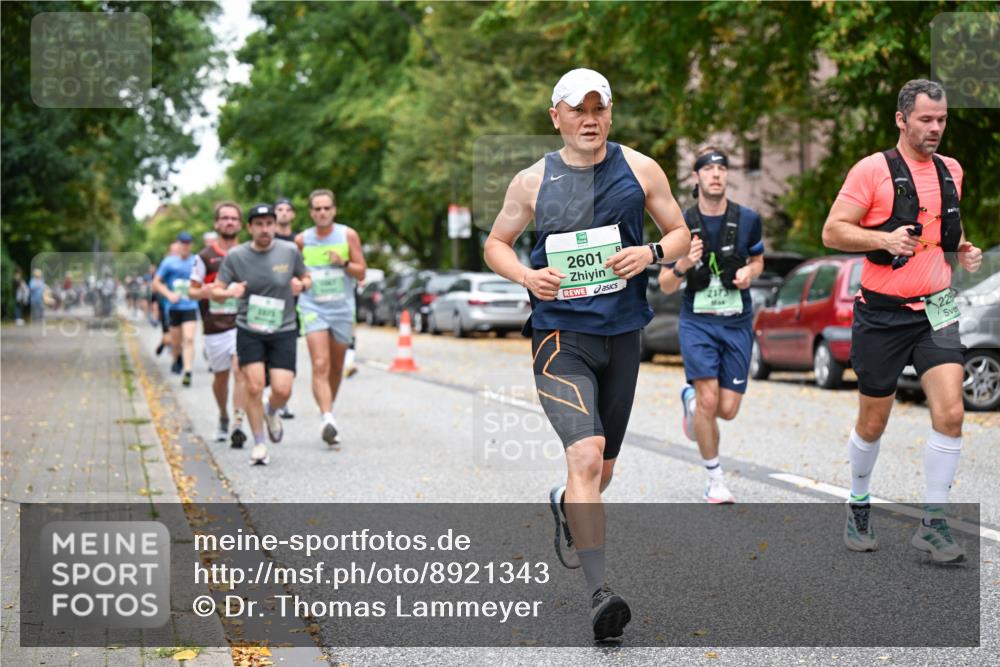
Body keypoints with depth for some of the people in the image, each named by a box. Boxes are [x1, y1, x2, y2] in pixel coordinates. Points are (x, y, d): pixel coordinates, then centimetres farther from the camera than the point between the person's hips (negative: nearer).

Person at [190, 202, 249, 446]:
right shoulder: (205, 257, 3)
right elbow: (193, 291, 6)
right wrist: (206, 292, -16)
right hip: (215, 326, 0)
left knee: (240, 371, -16)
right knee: (220, 376, 12)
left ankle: (238, 425, -20)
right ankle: (223, 417, 36)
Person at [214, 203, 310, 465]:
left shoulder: (290, 251, -2)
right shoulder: (235, 256, -4)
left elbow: (306, 278, 13)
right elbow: (216, 291, 1)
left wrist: (301, 285, -11)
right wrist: (229, 292, -23)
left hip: (283, 330, 0)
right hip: (249, 331, 0)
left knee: (282, 390, -9)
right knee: (254, 388, -8)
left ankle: (271, 412, 28)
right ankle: (259, 444, 9)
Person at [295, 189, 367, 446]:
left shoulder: (348, 235, -1)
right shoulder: (302, 240, 2)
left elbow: (361, 273, -2)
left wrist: (343, 263, -18)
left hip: (342, 309, 1)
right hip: (313, 308, -1)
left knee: (336, 367, 13)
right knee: (320, 366, -17)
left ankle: (327, 410, 35)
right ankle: (328, 418, -27)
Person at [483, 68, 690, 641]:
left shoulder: (639, 169, 3)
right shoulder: (534, 181, 1)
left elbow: (681, 234, 10)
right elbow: (496, 243, 12)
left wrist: (651, 252, -12)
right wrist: (525, 275, -9)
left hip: (622, 334, 3)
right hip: (560, 335, -3)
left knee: (603, 469, 16)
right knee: (585, 455, -22)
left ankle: (566, 508, 52)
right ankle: (600, 592, -22)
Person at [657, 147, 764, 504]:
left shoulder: (748, 219, -2)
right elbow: (665, 285, -1)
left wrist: (749, 272, -6)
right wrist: (682, 265, -23)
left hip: (738, 323, 2)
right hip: (697, 322, -2)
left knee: (728, 409, -1)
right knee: (709, 401, -16)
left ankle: (690, 397, 36)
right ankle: (715, 481, 2)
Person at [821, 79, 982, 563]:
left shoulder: (950, 170, 10)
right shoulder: (873, 170, -8)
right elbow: (832, 232, -10)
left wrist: (963, 250, 6)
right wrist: (884, 239, -24)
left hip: (935, 310, 4)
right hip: (882, 314, -4)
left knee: (950, 413, -12)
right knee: (872, 424, 9)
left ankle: (933, 523, -2)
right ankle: (859, 505, 33)